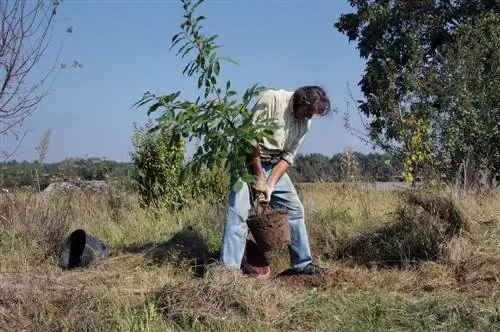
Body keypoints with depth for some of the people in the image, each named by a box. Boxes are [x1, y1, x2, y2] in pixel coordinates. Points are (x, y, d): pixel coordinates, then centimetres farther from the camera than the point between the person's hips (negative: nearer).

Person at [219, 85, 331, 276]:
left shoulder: (305, 122, -1)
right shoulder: (272, 99, -20)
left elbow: (288, 158, -2)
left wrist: (270, 185, -15)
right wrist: (259, 179, -19)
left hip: (274, 166, 7)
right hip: (249, 161, -7)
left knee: (295, 209, 8)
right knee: (239, 213, -17)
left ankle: (302, 263, 20)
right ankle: (229, 268, -18)